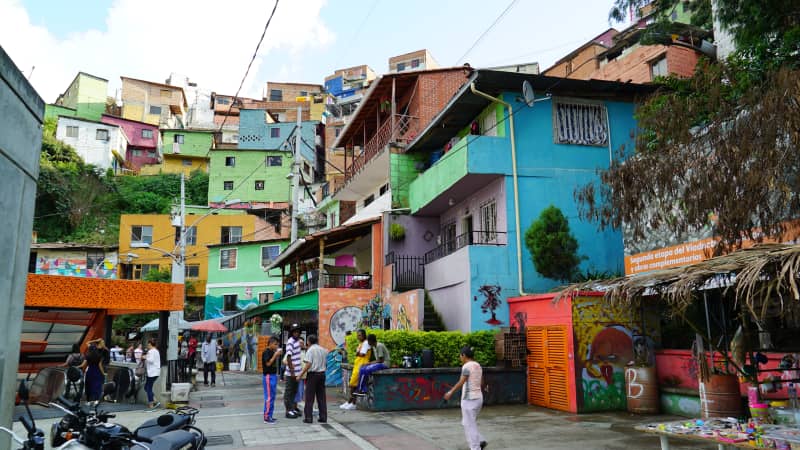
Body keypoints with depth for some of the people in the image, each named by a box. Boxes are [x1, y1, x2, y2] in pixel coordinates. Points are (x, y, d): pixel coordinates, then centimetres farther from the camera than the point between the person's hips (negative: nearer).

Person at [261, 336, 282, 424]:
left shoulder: (272, 352, 14)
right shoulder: (266, 352, -12)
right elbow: (268, 363, -20)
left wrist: (278, 355, 6)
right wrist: (275, 355, -17)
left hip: (273, 375, 9)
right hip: (268, 376, -9)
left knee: (272, 397, 12)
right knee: (269, 397, -7)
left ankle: (269, 416, 19)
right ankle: (266, 417, -3)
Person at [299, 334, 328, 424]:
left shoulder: (310, 350, -10)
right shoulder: (323, 350, 11)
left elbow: (308, 364, -18)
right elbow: (326, 364, 13)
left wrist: (301, 375, -14)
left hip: (312, 374, -6)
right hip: (322, 374, 6)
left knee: (309, 397, 1)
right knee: (321, 397, 9)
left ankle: (308, 417, 3)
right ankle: (323, 417, 10)